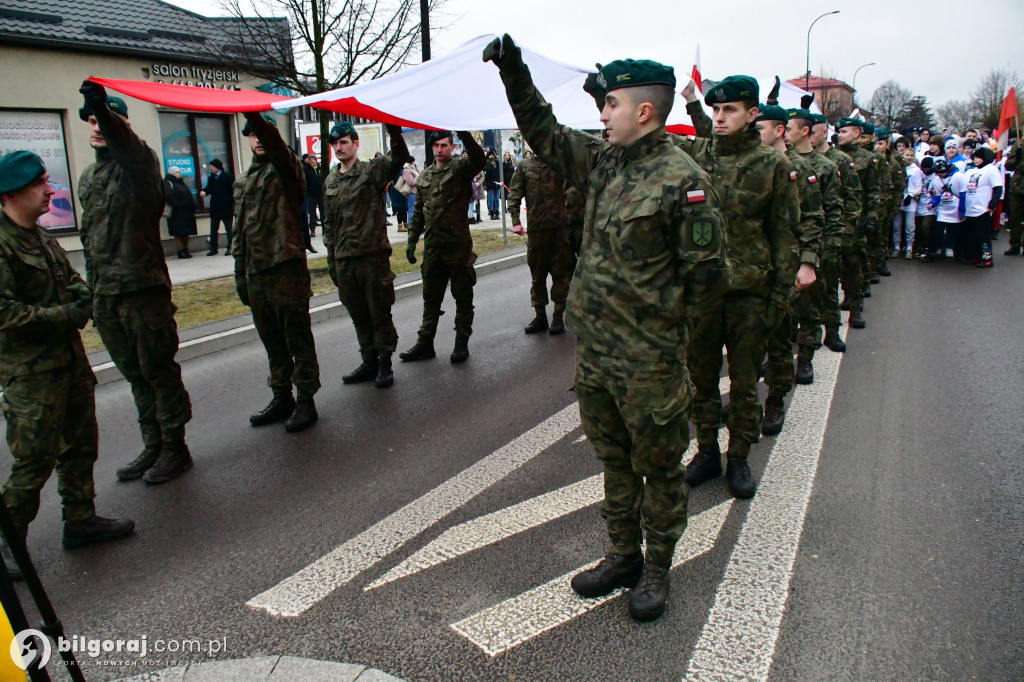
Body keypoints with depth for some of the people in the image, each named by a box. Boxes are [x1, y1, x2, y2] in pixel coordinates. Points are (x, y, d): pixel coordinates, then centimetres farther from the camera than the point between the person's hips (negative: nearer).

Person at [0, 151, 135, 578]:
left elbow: (69, 275, 27)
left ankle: (80, 520, 29)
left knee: (81, 444, 15)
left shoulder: (40, 237, 13)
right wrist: (65, 315, -19)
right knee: (34, 459, -3)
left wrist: (81, 294, 5)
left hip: (69, 359, 9)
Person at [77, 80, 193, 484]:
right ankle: (153, 447, 25)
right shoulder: (88, 177, 17)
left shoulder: (139, 163, -5)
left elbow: (129, 147, -31)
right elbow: (89, 237, 22)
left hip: (143, 288, -7)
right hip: (105, 295, 8)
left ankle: (175, 448, 12)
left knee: (158, 371, 0)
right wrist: (92, 291, 20)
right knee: (135, 374, 14)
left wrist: (104, 109, -48)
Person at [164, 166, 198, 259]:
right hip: (176, 213, -8)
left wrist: (193, 208, 11)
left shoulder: (182, 183, 21)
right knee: (178, 233, -6)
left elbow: (189, 196, 21)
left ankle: (185, 250, 14)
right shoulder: (168, 183, -4)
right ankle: (181, 251, -5)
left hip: (187, 212, 8)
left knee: (186, 232, 8)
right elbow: (168, 197, -18)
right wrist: (178, 205, -23)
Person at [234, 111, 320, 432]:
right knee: (272, 342, 14)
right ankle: (282, 398, 25)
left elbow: (276, 146, -27)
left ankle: (305, 401, 8)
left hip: (286, 269, -7)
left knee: (298, 339, 0)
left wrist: (253, 113, -42)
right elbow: (241, 230, 20)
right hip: (255, 273, 7)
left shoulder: (285, 168, -3)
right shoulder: (243, 181, 18)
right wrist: (240, 273, 18)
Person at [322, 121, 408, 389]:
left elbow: (399, 157, -22)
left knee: (379, 313, 2)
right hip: (344, 259, 6)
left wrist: (394, 130, -37)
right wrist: (331, 259, 14)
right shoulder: (330, 181, 13)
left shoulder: (372, 171, -3)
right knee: (358, 315, 13)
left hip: (373, 255, -5)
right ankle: (369, 362, 25)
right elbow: (329, 224, 17)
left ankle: (385, 364, 12)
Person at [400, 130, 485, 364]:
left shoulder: (460, 167, -4)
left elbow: (478, 160, -28)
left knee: (463, 295, 4)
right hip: (432, 245, 6)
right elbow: (419, 211, 17)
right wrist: (412, 239, 11)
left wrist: (464, 133, -41)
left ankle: (462, 343, 14)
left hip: (458, 244, -5)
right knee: (431, 296, 12)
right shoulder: (424, 176, 13)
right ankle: (425, 343, 19)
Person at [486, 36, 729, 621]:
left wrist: (657, 310, -2)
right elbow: (546, 135, 20)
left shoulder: (683, 180, -15)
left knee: (658, 467, 11)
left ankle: (658, 569, 30)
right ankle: (624, 555, 37)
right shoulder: (603, 161, 6)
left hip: (650, 360, -7)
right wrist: (515, 74, 14)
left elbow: (708, 276, -13)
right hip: (593, 351, 7)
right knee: (615, 461, 20)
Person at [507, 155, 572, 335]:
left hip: (560, 227, -1)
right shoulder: (525, 166, 7)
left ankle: (558, 316, 11)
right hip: (536, 228, 1)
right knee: (537, 274, 8)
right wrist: (515, 221, -5)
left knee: (560, 273, 2)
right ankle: (540, 315, 18)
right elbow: (514, 195, 5)